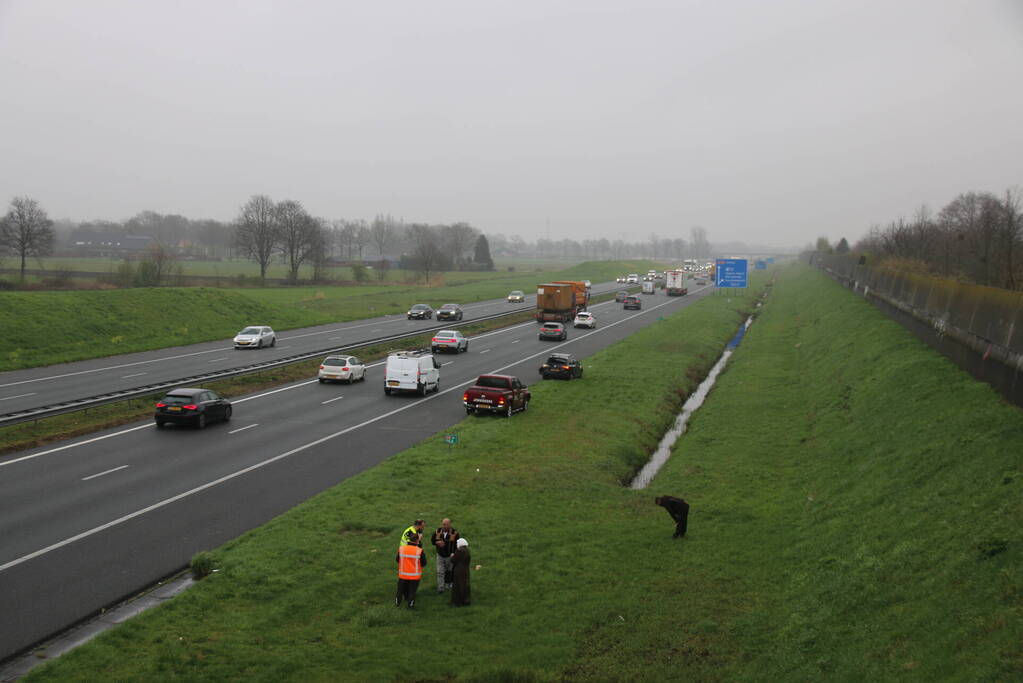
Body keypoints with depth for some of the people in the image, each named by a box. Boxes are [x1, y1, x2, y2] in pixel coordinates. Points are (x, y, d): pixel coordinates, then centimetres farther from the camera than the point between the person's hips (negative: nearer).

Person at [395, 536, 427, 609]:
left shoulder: (401, 548, -9)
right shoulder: (419, 551, -17)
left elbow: (397, 559, 5)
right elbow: (424, 563, -8)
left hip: (403, 575, 3)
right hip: (415, 576, -3)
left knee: (400, 589, 20)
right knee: (412, 591, 11)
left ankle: (397, 603, 34)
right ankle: (411, 605, 16)